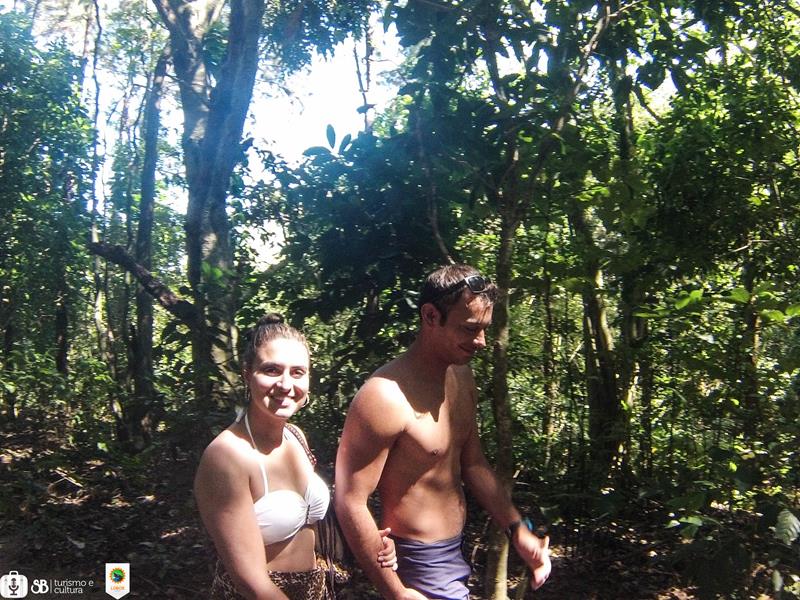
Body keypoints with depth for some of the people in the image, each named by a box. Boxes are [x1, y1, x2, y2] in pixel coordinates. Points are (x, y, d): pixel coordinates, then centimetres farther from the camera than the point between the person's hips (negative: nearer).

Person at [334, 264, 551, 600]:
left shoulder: (462, 378, 1)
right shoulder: (384, 397, -25)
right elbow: (351, 504, -23)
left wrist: (517, 532, 4)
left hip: (455, 554, 8)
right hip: (419, 568, -8)